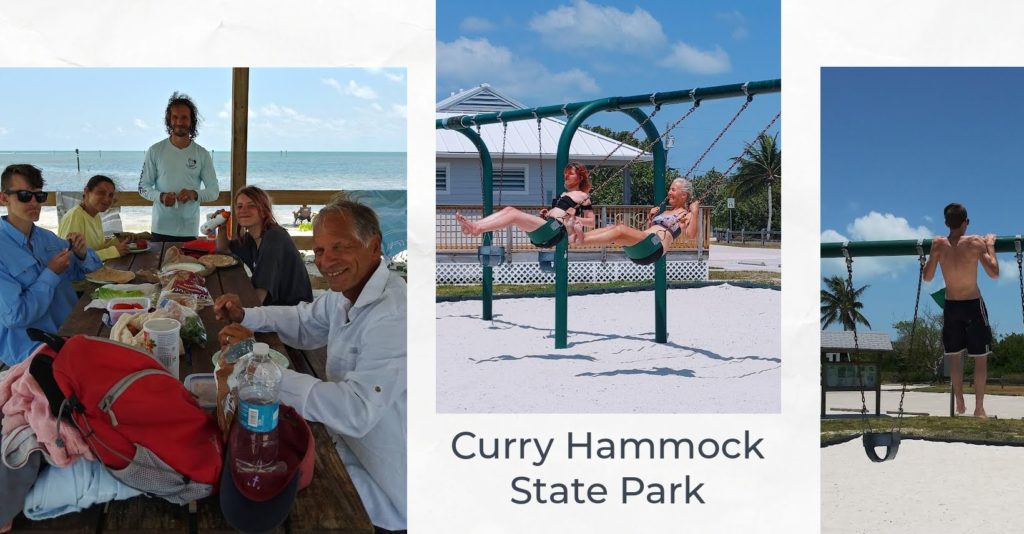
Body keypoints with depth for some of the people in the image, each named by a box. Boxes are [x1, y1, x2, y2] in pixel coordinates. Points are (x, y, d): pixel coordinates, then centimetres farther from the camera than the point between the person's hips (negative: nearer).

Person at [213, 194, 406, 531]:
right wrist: (245, 316, 5)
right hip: (347, 448, 8)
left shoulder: (393, 316, -29)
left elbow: (357, 412, -36)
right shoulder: (346, 293, 2)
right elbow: (306, 324, 23)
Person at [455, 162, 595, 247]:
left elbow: (592, 221, 1)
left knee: (514, 215, -25)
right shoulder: (564, 194, 32)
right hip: (546, 227, 9)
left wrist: (574, 218, -14)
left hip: (555, 230, -9)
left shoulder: (582, 196, 8)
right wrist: (547, 214, 13)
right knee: (509, 209, -4)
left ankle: (477, 229, -37)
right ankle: (473, 225, -21)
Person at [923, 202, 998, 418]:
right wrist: (990, 246, -3)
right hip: (973, 305, -3)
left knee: (954, 357, 16)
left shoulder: (938, 244, -7)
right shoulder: (975, 242, -15)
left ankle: (959, 404, 22)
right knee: (980, 358, 7)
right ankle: (979, 408, 8)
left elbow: (927, 277, 2)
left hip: (950, 306, 3)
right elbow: (994, 273, -14)